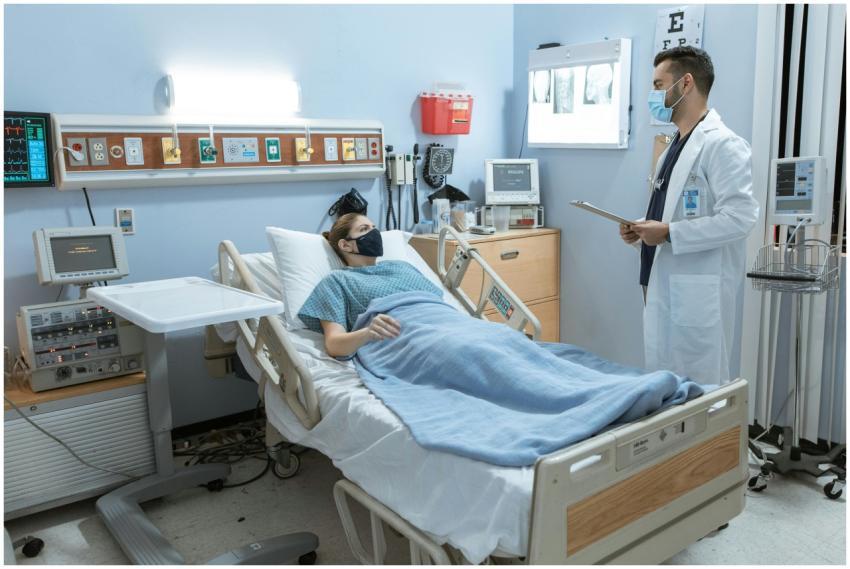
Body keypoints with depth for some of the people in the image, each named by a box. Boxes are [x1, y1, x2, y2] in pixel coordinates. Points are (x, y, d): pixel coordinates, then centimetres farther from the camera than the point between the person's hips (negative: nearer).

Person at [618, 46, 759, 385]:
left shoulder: (722, 144, -11)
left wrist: (669, 233, -18)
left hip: (700, 295, -9)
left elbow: (739, 218, -21)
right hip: (664, 288, 9)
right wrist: (644, 232, 6)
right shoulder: (674, 148, 17)